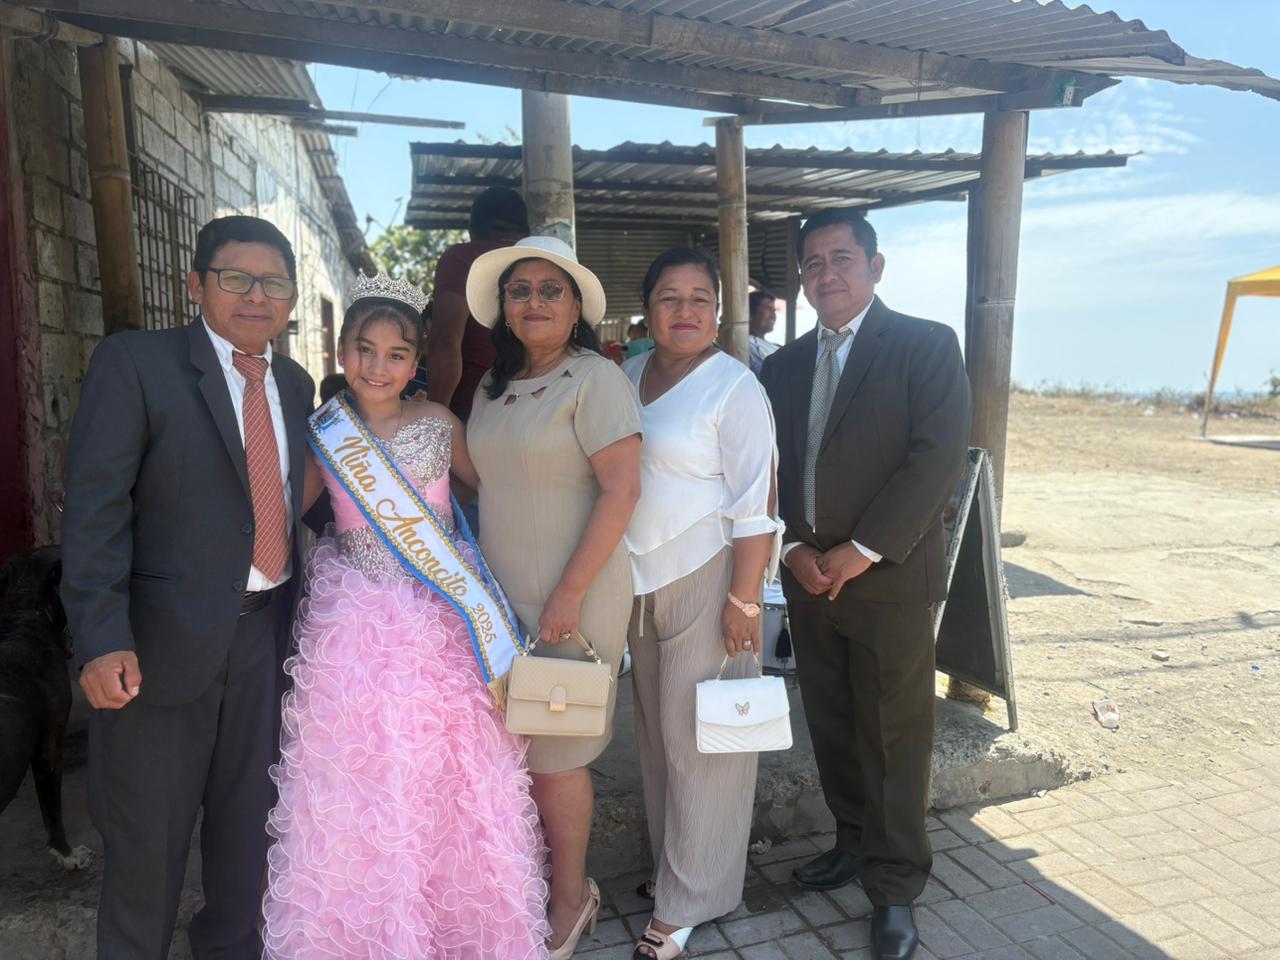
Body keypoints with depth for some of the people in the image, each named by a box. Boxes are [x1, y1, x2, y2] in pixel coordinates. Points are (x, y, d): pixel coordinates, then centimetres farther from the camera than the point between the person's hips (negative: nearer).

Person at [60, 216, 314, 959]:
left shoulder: (297, 384, 8)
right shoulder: (135, 361, -8)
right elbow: (95, 507, -13)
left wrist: (299, 611, 7)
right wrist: (103, 639, -21)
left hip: (267, 630, 5)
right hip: (167, 637, -5)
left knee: (251, 815, 19)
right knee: (148, 833, 12)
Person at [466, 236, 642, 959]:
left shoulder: (595, 379, -11)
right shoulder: (495, 387, 11)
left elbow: (622, 488, -18)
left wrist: (569, 594, -20)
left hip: (571, 596, -6)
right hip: (501, 595, 6)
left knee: (553, 753, 5)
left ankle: (571, 898, 27)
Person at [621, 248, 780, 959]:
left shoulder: (735, 388, -12)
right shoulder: (629, 374, 8)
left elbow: (754, 507, -14)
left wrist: (743, 600, -17)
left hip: (706, 579, -6)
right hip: (641, 580, 7)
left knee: (698, 737, 5)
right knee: (657, 729, 16)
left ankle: (689, 901, 21)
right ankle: (673, 864, 36)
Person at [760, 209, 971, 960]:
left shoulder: (926, 346, -5)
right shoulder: (785, 365, 11)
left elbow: (937, 457, -14)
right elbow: (769, 469, 9)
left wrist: (861, 551, -16)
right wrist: (793, 548, -5)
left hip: (889, 580, -5)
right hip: (809, 578, 5)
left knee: (894, 737, 5)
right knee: (832, 726, 15)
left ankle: (896, 885, 22)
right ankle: (856, 842, 35)